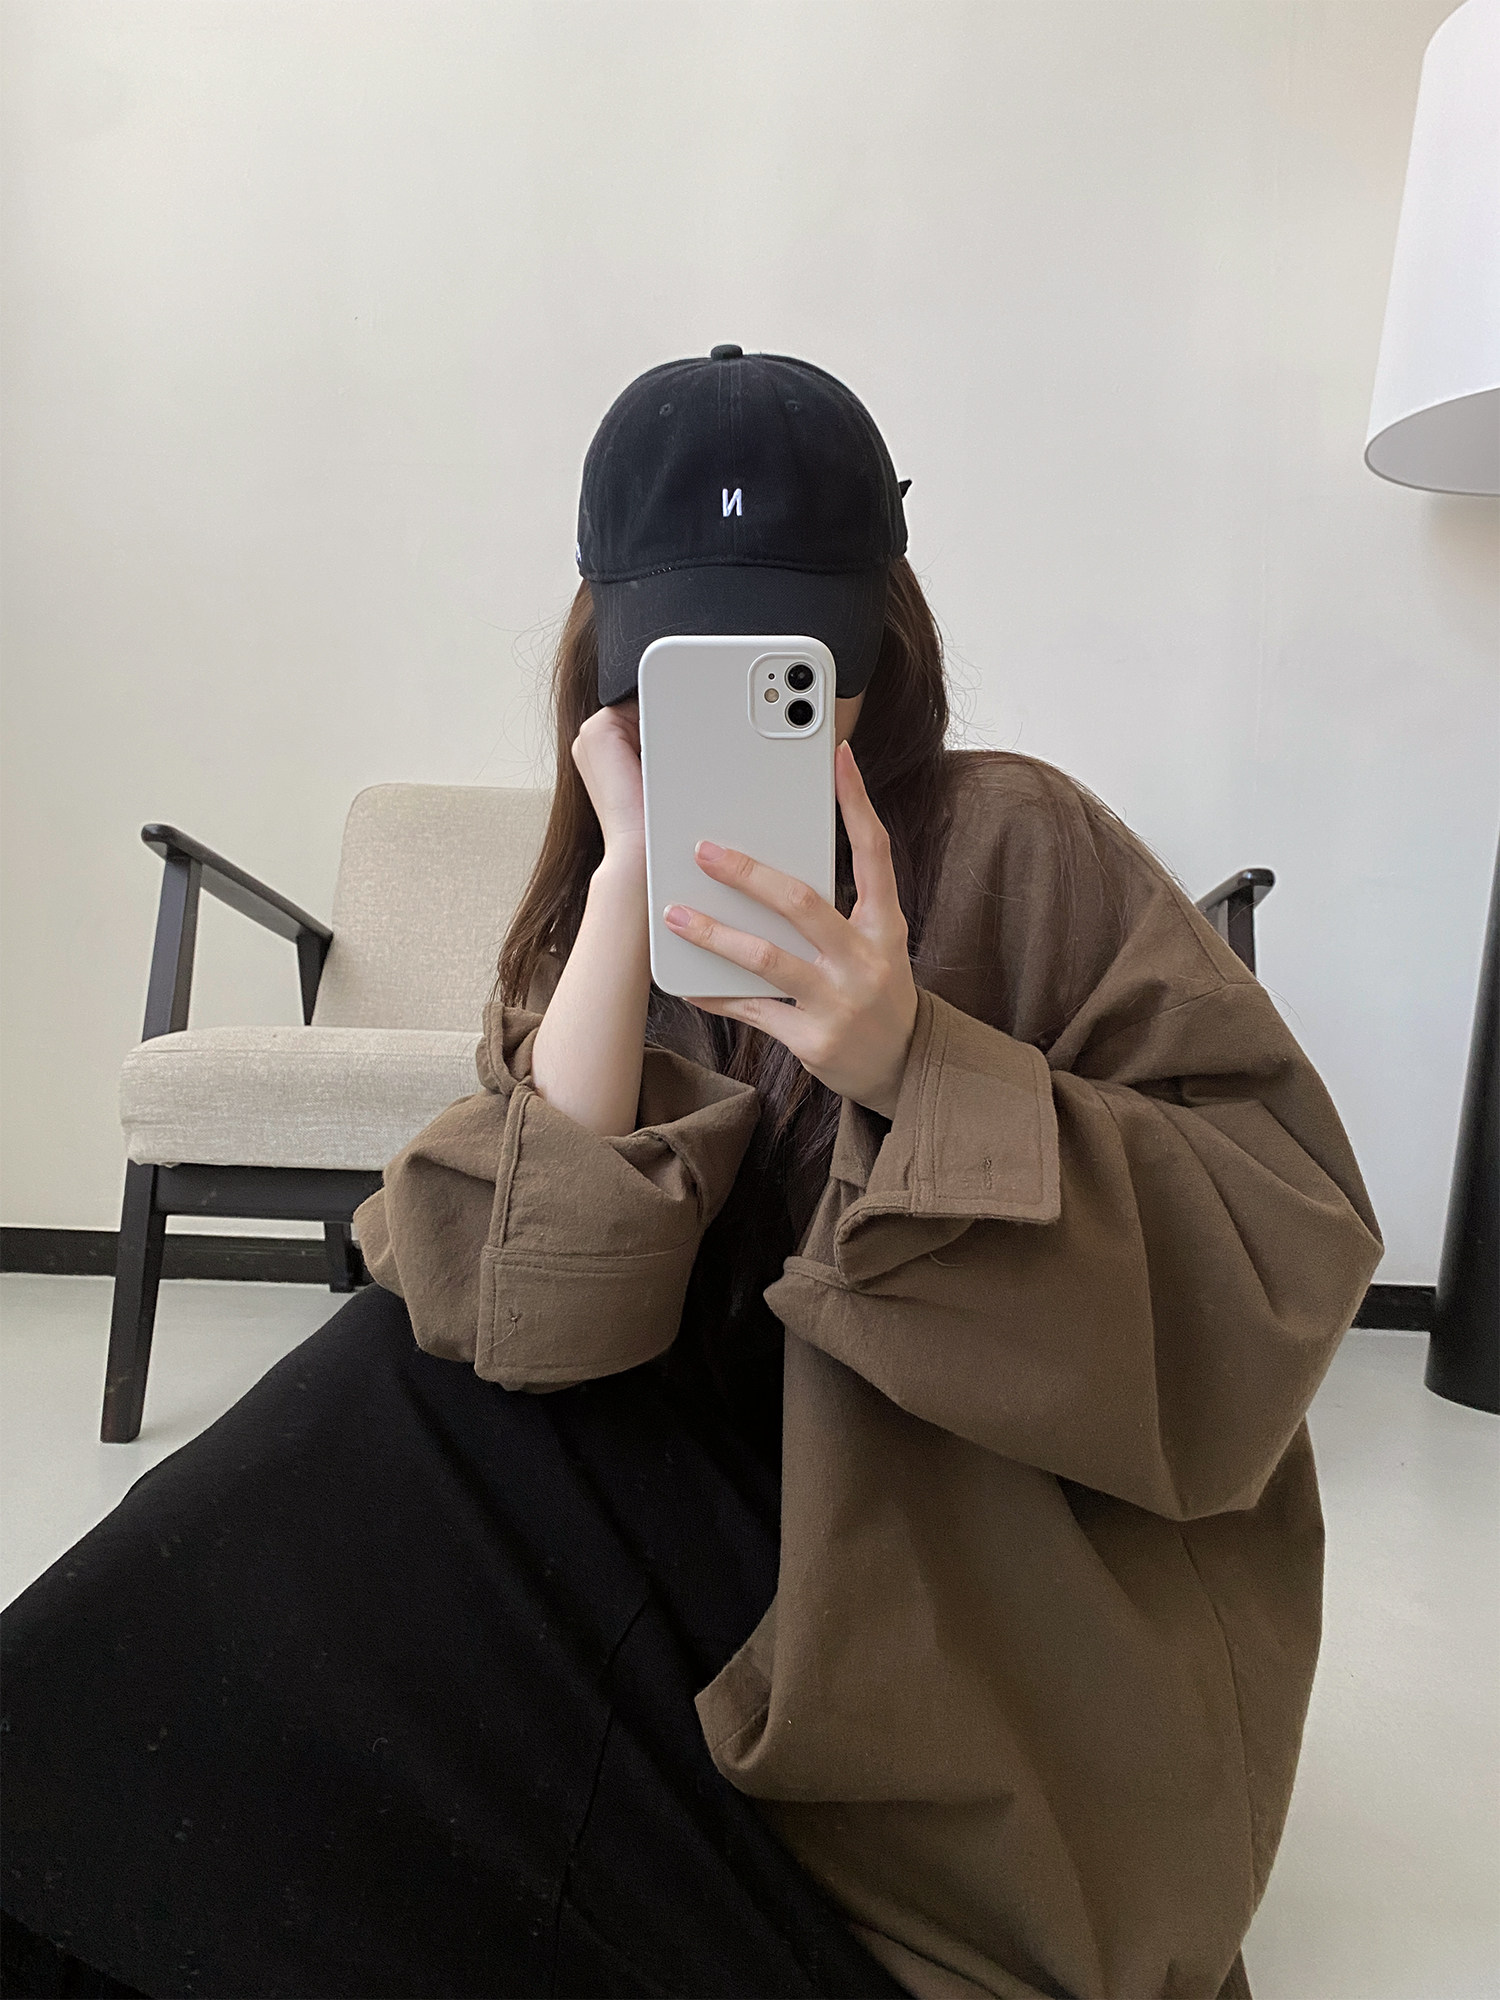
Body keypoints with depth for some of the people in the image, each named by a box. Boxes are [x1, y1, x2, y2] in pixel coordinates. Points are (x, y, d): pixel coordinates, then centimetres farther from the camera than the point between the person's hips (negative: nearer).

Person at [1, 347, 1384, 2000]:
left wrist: (916, 1066, -31)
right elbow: (545, 1317, -16)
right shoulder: (594, 907, -1)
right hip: (762, 1538, 4)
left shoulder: (1018, 846, -11)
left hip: (1026, 1622, -3)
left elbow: (1297, 1248, -17)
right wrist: (631, 878, -23)